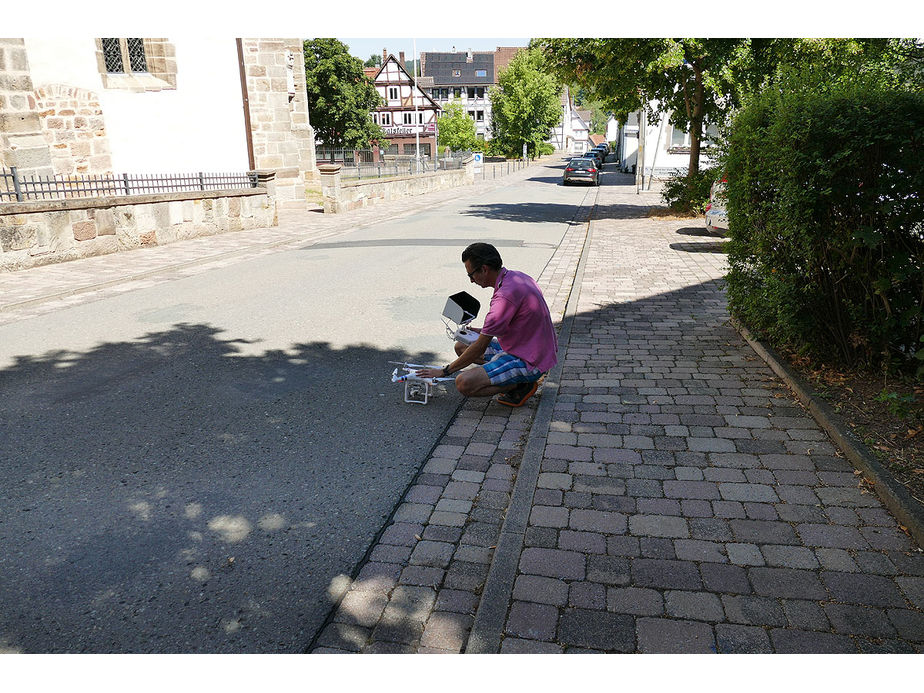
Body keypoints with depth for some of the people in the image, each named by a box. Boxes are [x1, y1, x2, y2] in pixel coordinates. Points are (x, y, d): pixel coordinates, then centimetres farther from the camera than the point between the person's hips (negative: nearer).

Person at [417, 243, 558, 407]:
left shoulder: (506, 294, -27)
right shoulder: (515, 276, 4)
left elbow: (480, 348, -21)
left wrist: (444, 371, -10)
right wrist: (485, 331, 12)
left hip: (530, 362, -10)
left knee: (464, 383, -23)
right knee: (461, 347, 15)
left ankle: (522, 386, -5)